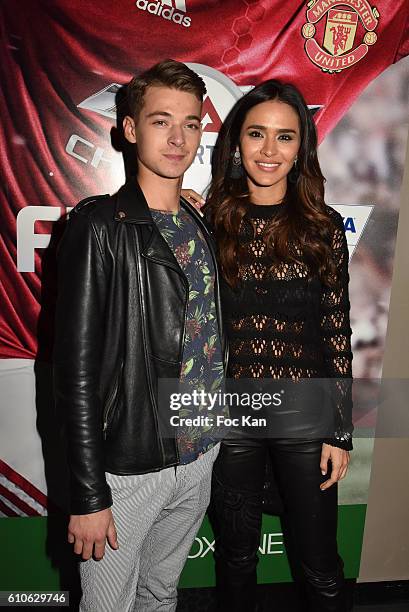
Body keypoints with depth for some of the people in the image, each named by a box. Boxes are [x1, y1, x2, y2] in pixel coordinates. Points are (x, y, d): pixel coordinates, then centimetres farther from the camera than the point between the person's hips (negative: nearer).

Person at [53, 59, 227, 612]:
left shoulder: (203, 227, 5)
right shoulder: (100, 225, -14)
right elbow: (76, 366, -16)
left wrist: (215, 440, 12)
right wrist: (88, 495, -15)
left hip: (199, 458, 6)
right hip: (126, 467, -5)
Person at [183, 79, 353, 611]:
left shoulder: (324, 227, -3)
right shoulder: (211, 220, -2)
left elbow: (337, 332, -2)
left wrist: (340, 432, -2)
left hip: (305, 415, 0)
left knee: (319, 569, 17)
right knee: (236, 556, 22)